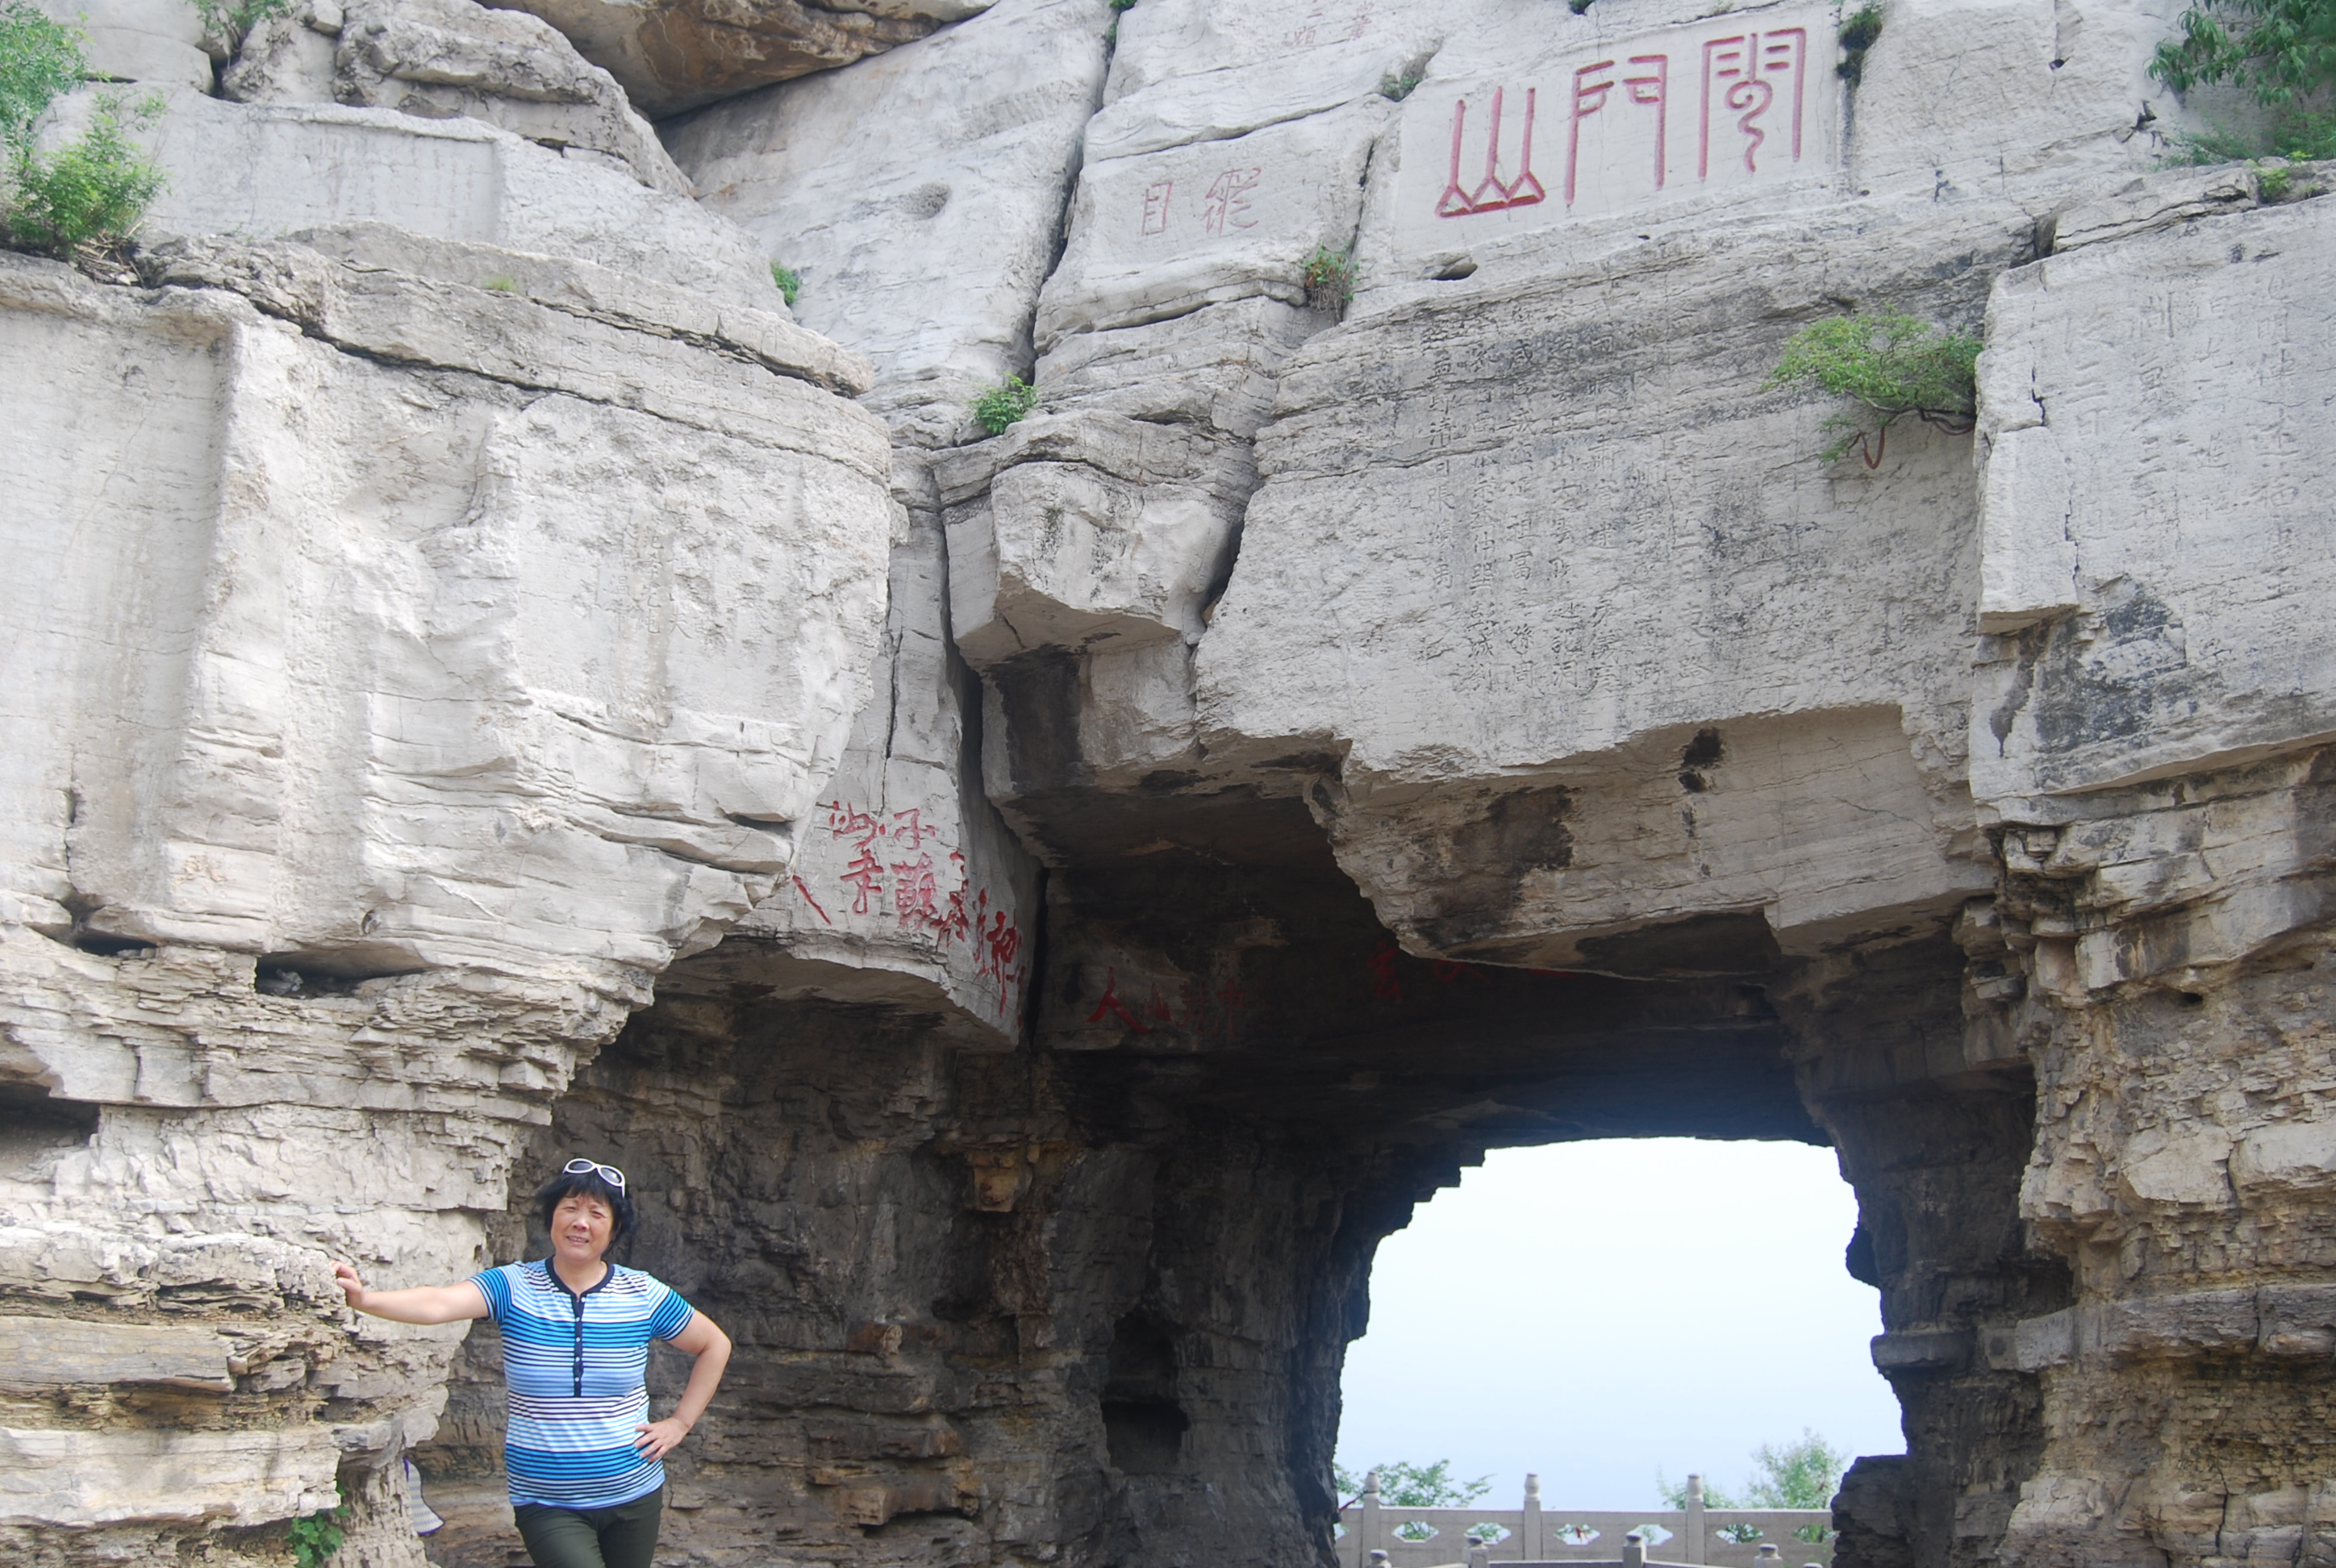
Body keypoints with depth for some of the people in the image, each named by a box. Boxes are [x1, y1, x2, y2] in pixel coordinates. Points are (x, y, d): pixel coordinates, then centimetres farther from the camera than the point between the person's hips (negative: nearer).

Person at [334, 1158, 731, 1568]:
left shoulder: (643, 1295, -2)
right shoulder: (514, 1288, -7)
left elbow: (715, 1345, 11)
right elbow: (439, 1303, -26)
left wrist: (680, 1423, 4)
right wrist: (363, 1298, -43)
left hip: (633, 1497, 3)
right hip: (546, 1505, -3)